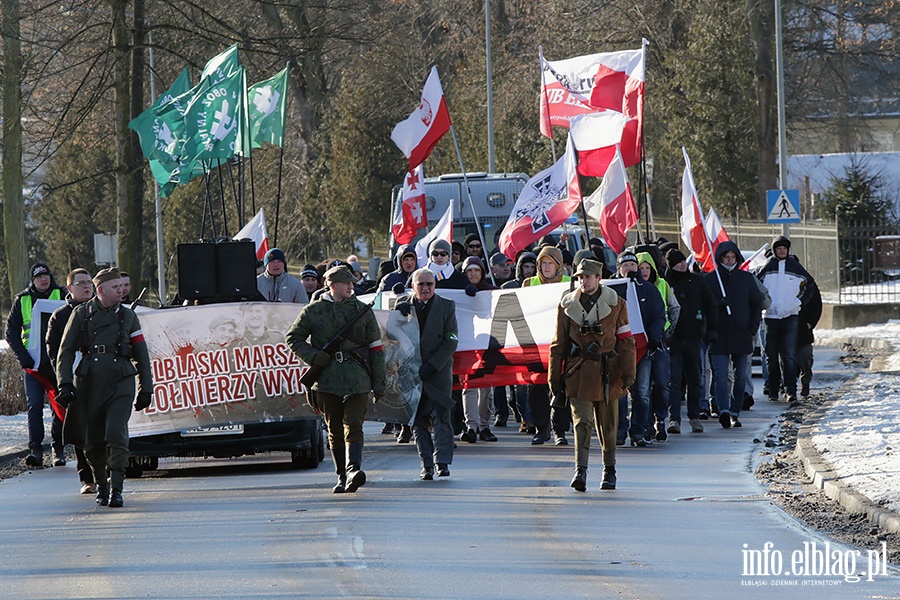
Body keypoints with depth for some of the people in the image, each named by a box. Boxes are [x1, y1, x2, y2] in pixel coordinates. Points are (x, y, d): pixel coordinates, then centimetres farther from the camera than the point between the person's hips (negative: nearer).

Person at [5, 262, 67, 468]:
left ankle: (58, 450, 13)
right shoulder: (22, 300, 6)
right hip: (33, 363, 0)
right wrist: (23, 357, -4)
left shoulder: (62, 295, 4)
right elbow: (11, 332, 8)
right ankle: (35, 450, -12)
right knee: (35, 405, -9)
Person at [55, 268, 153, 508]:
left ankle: (116, 488, -14)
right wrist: (65, 383, -4)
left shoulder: (128, 316, 12)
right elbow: (66, 351, 7)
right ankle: (101, 485, 25)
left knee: (116, 435, -16)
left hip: (121, 383, 0)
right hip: (89, 383, 0)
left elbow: (141, 355, 17)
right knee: (91, 440, 5)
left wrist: (146, 389, 14)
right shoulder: (81, 314, 7)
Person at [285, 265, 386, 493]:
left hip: (358, 379, 0)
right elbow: (292, 338, 12)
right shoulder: (313, 311, 7)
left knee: (353, 425, -15)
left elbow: (376, 348, 13)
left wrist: (379, 382, 8)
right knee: (335, 430, 5)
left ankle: (353, 469, -27)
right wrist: (313, 356, -5)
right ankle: (342, 476, 13)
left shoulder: (363, 311, 12)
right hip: (328, 379, 0)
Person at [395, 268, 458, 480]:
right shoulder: (403, 305, 8)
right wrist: (399, 312, -13)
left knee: (440, 417, -10)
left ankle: (442, 462, -9)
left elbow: (451, 341, -3)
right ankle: (426, 464, 6)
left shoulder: (446, 306, 2)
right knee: (418, 420, 2)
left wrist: (431, 366, -12)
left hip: (439, 371, -2)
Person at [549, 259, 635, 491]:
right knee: (582, 420, -12)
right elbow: (558, 344, 10)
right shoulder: (567, 305, 7)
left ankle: (609, 470, 24)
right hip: (578, 373, 0)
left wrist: (628, 373, -3)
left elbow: (625, 341, 5)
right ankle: (580, 470, -18)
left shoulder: (615, 304, 4)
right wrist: (554, 377, 7)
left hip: (607, 373, 0)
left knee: (608, 425, 9)